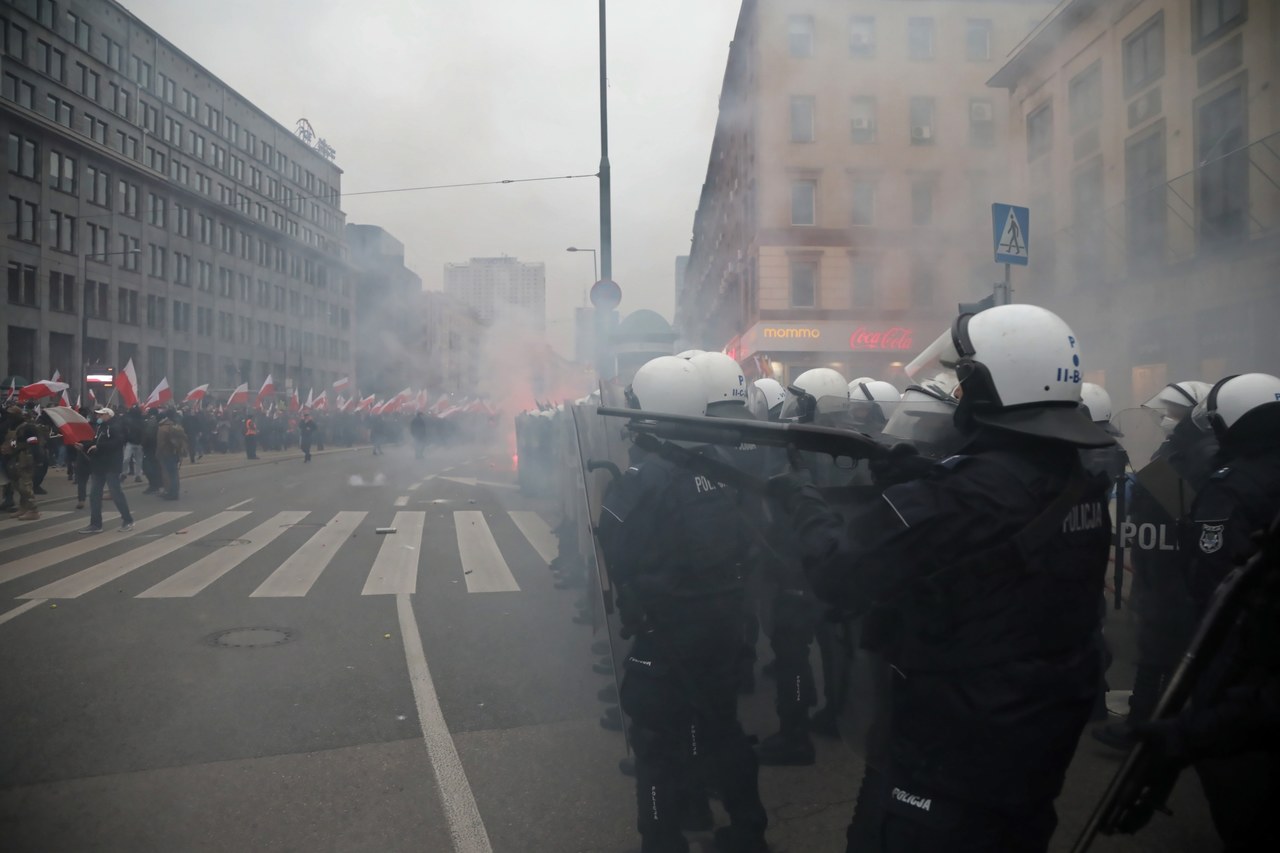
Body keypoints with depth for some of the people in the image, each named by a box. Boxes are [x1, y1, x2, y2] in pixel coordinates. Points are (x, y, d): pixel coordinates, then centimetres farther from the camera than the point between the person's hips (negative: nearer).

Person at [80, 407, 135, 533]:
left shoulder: (115, 427, -10)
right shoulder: (99, 427, 19)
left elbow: (116, 442, -25)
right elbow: (94, 443, 25)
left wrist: (98, 446, -23)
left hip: (111, 466, -9)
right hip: (98, 466, 9)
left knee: (116, 493, -5)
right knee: (94, 495, 6)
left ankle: (128, 520, 6)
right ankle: (95, 524, 11)